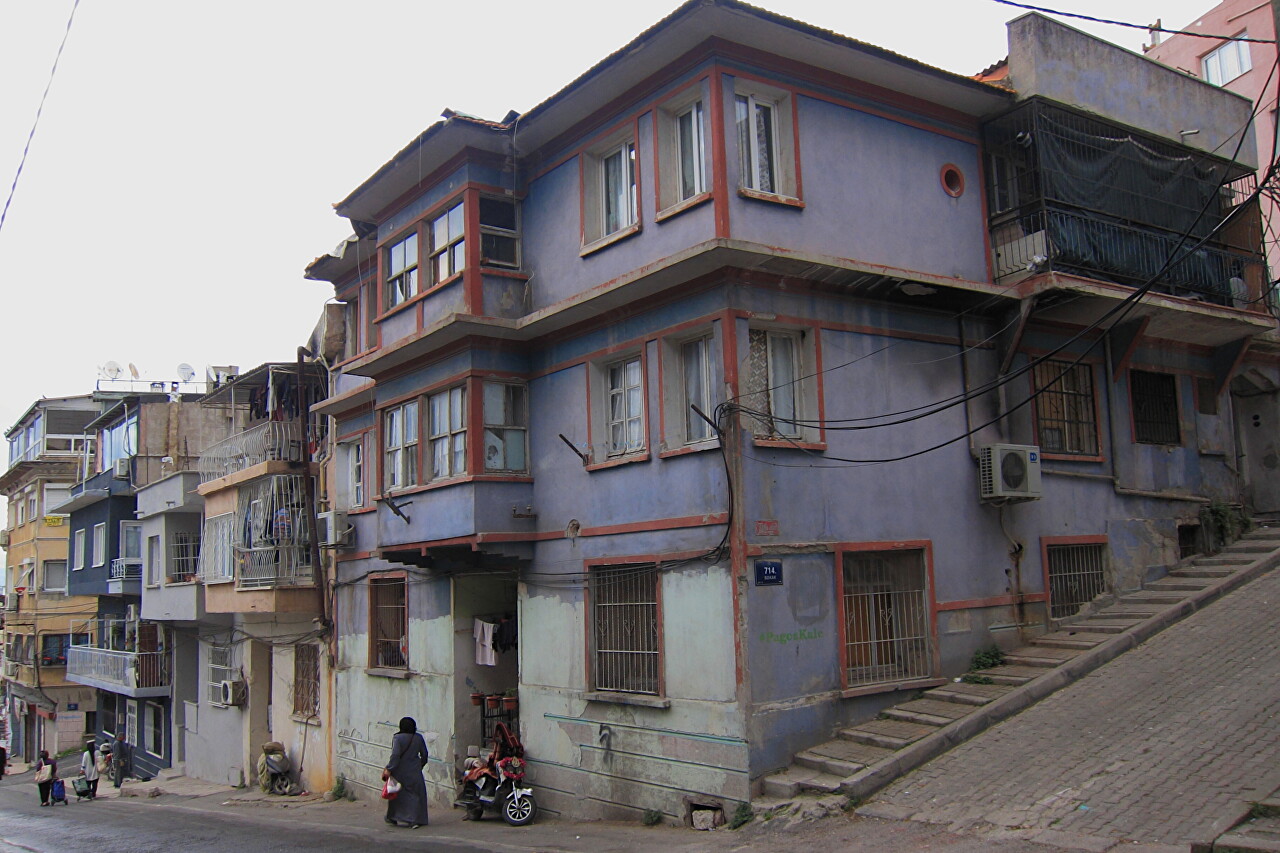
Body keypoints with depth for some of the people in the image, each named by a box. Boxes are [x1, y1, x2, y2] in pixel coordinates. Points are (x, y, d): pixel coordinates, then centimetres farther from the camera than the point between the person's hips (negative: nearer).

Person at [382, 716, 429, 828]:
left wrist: (389, 769, -17)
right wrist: (420, 765, 21)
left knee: (397, 794, 13)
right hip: (414, 772, 2)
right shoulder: (418, 738, 0)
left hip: (400, 771, -2)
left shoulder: (397, 738, -12)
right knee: (415, 794, 7)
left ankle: (393, 818, 27)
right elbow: (424, 754, 6)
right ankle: (414, 820, 0)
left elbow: (395, 755, -20)